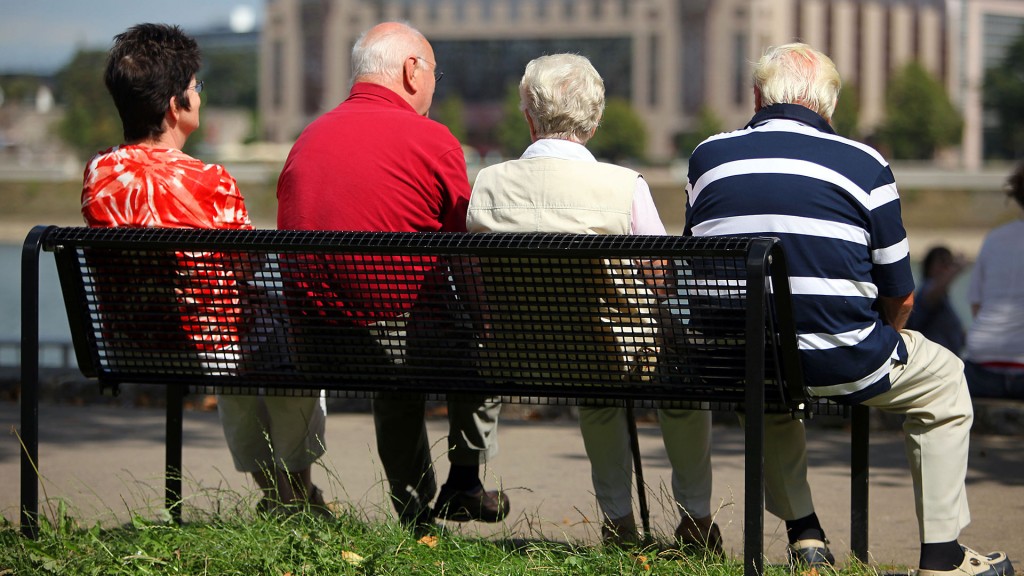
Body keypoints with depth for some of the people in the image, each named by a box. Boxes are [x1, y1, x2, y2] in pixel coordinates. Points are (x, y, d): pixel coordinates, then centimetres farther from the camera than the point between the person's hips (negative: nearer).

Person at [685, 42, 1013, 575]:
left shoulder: (707, 158, 5)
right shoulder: (864, 165, -4)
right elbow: (900, 295, 1)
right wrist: (880, 343, 24)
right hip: (842, 362, -3)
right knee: (943, 378, 25)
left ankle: (803, 532, 34)